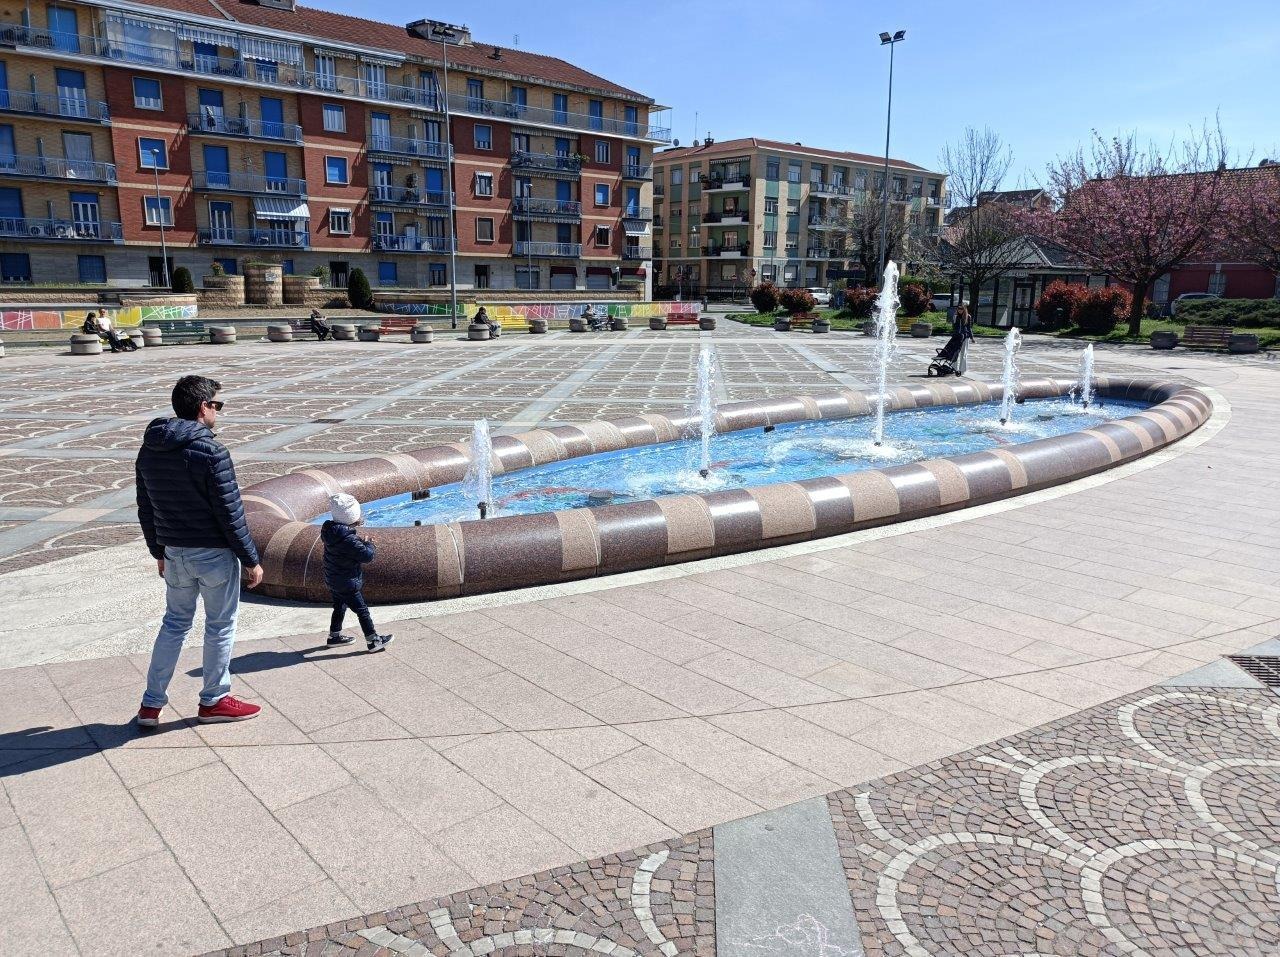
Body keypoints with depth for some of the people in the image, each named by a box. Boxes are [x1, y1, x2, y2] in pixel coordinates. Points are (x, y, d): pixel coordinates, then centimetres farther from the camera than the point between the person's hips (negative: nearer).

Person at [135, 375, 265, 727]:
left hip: (175, 553, 7)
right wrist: (251, 560, -10)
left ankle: (151, 703, 22)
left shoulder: (148, 451, 3)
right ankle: (214, 701, 22)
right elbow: (230, 513, -18)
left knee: (174, 623, 20)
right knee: (220, 626, 10)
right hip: (214, 553, -7)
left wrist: (159, 551, 23)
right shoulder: (210, 452, -20)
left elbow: (145, 509, 11)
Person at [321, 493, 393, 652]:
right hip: (347, 583, -9)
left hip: (332, 580, 9)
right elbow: (367, 556, -26)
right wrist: (369, 543, -7)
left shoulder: (328, 529, -4)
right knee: (362, 610, 3)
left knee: (340, 607, 26)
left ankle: (334, 635, 41)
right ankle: (373, 641, 12)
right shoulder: (348, 539, -30)